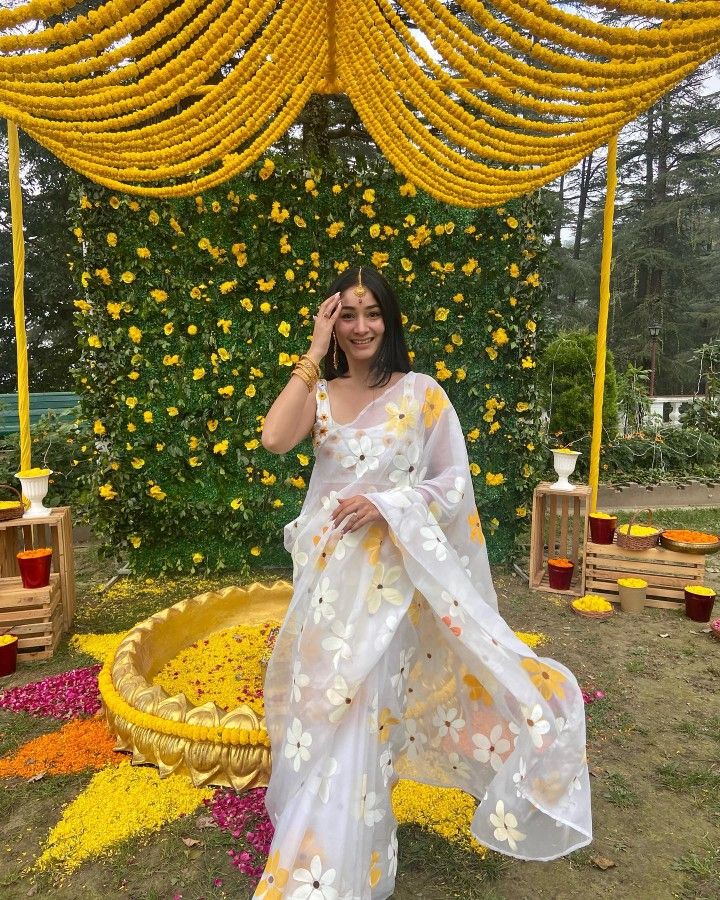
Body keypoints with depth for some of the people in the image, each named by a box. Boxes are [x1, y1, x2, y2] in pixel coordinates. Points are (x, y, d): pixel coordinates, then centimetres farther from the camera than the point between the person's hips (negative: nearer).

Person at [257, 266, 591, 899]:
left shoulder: (420, 392, -5)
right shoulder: (318, 392, 4)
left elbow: (455, 482, -3)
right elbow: (274, 439, -16)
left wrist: (386, 503, -18)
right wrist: (314, 354, -11)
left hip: (389, 571, -3)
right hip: (326, 569, 4)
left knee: (362, 702, 6)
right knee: (323, 699, 15)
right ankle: (320, 848, 42)